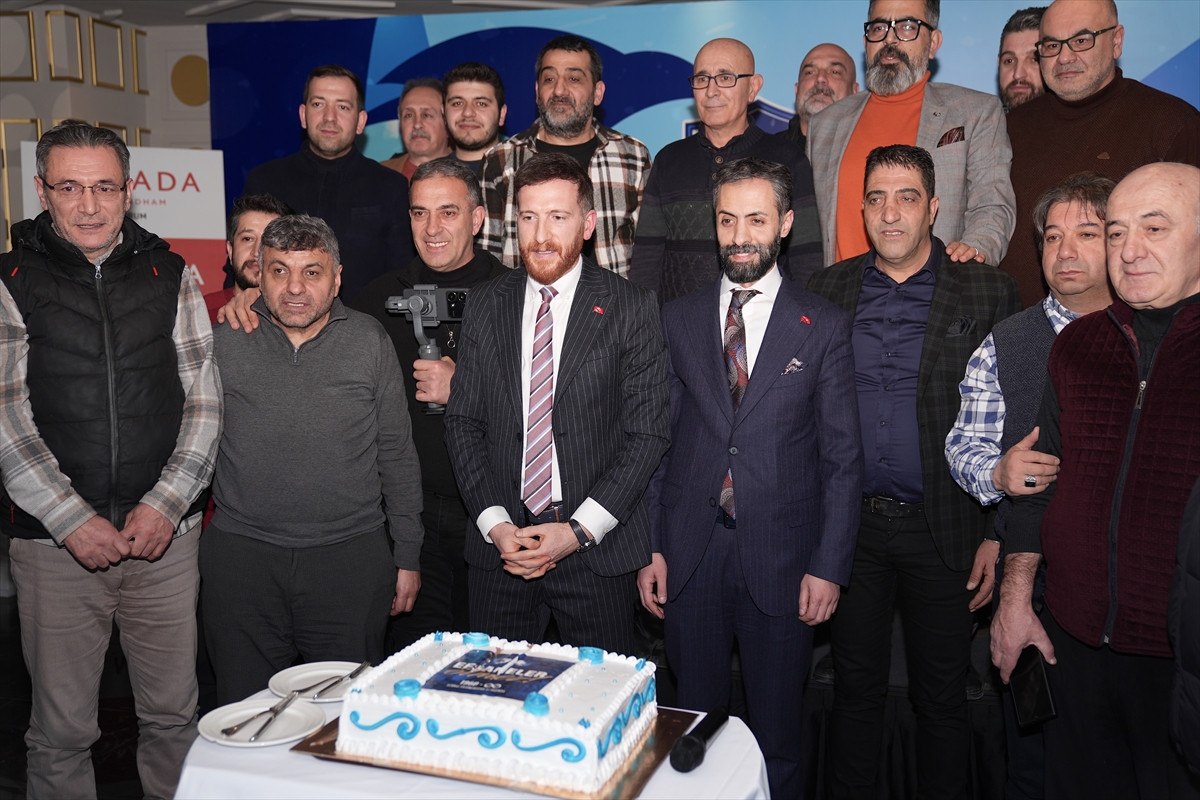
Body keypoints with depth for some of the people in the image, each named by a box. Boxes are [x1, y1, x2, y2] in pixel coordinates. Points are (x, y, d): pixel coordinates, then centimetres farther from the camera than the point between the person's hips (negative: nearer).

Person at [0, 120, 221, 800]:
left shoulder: (172, 276, 6)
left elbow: (204, 398, 2)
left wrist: (167, 502, -9)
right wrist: (72, 520, -13)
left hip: (166, 535, 1)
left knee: (175, 714, 10)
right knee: (61, 730, 9)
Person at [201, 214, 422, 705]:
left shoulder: (370, 342, 3)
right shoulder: (222, 341, 3)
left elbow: (396, 453, 6)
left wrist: (408, 554, 6)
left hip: (351, 557, 0)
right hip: (241, 558, 1)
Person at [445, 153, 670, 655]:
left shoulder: (630, 308, -4)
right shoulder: (485, 306, 6)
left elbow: (647, 434, -6)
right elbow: (462, 422, 6)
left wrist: (579, 529, -13)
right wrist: (494, 522, -6)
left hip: (598, 552, -2)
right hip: (498, 545, 3)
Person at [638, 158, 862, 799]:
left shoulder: (824, 325, 0)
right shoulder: (678, 319, 6)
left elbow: (843, 455, -1)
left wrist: (829, 566, -6)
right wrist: (649, 547, 1)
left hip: (780, 559, -1)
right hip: (689, 555, 2)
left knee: (776, 741, 11)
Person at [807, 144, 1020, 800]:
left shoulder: (988, 292, -1)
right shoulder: (827, 290, 5)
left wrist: (997, 535, -5)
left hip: (942, 528, -1)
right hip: (849, 525, 2)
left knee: (942, 697, 11)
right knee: (855, 688, 14)